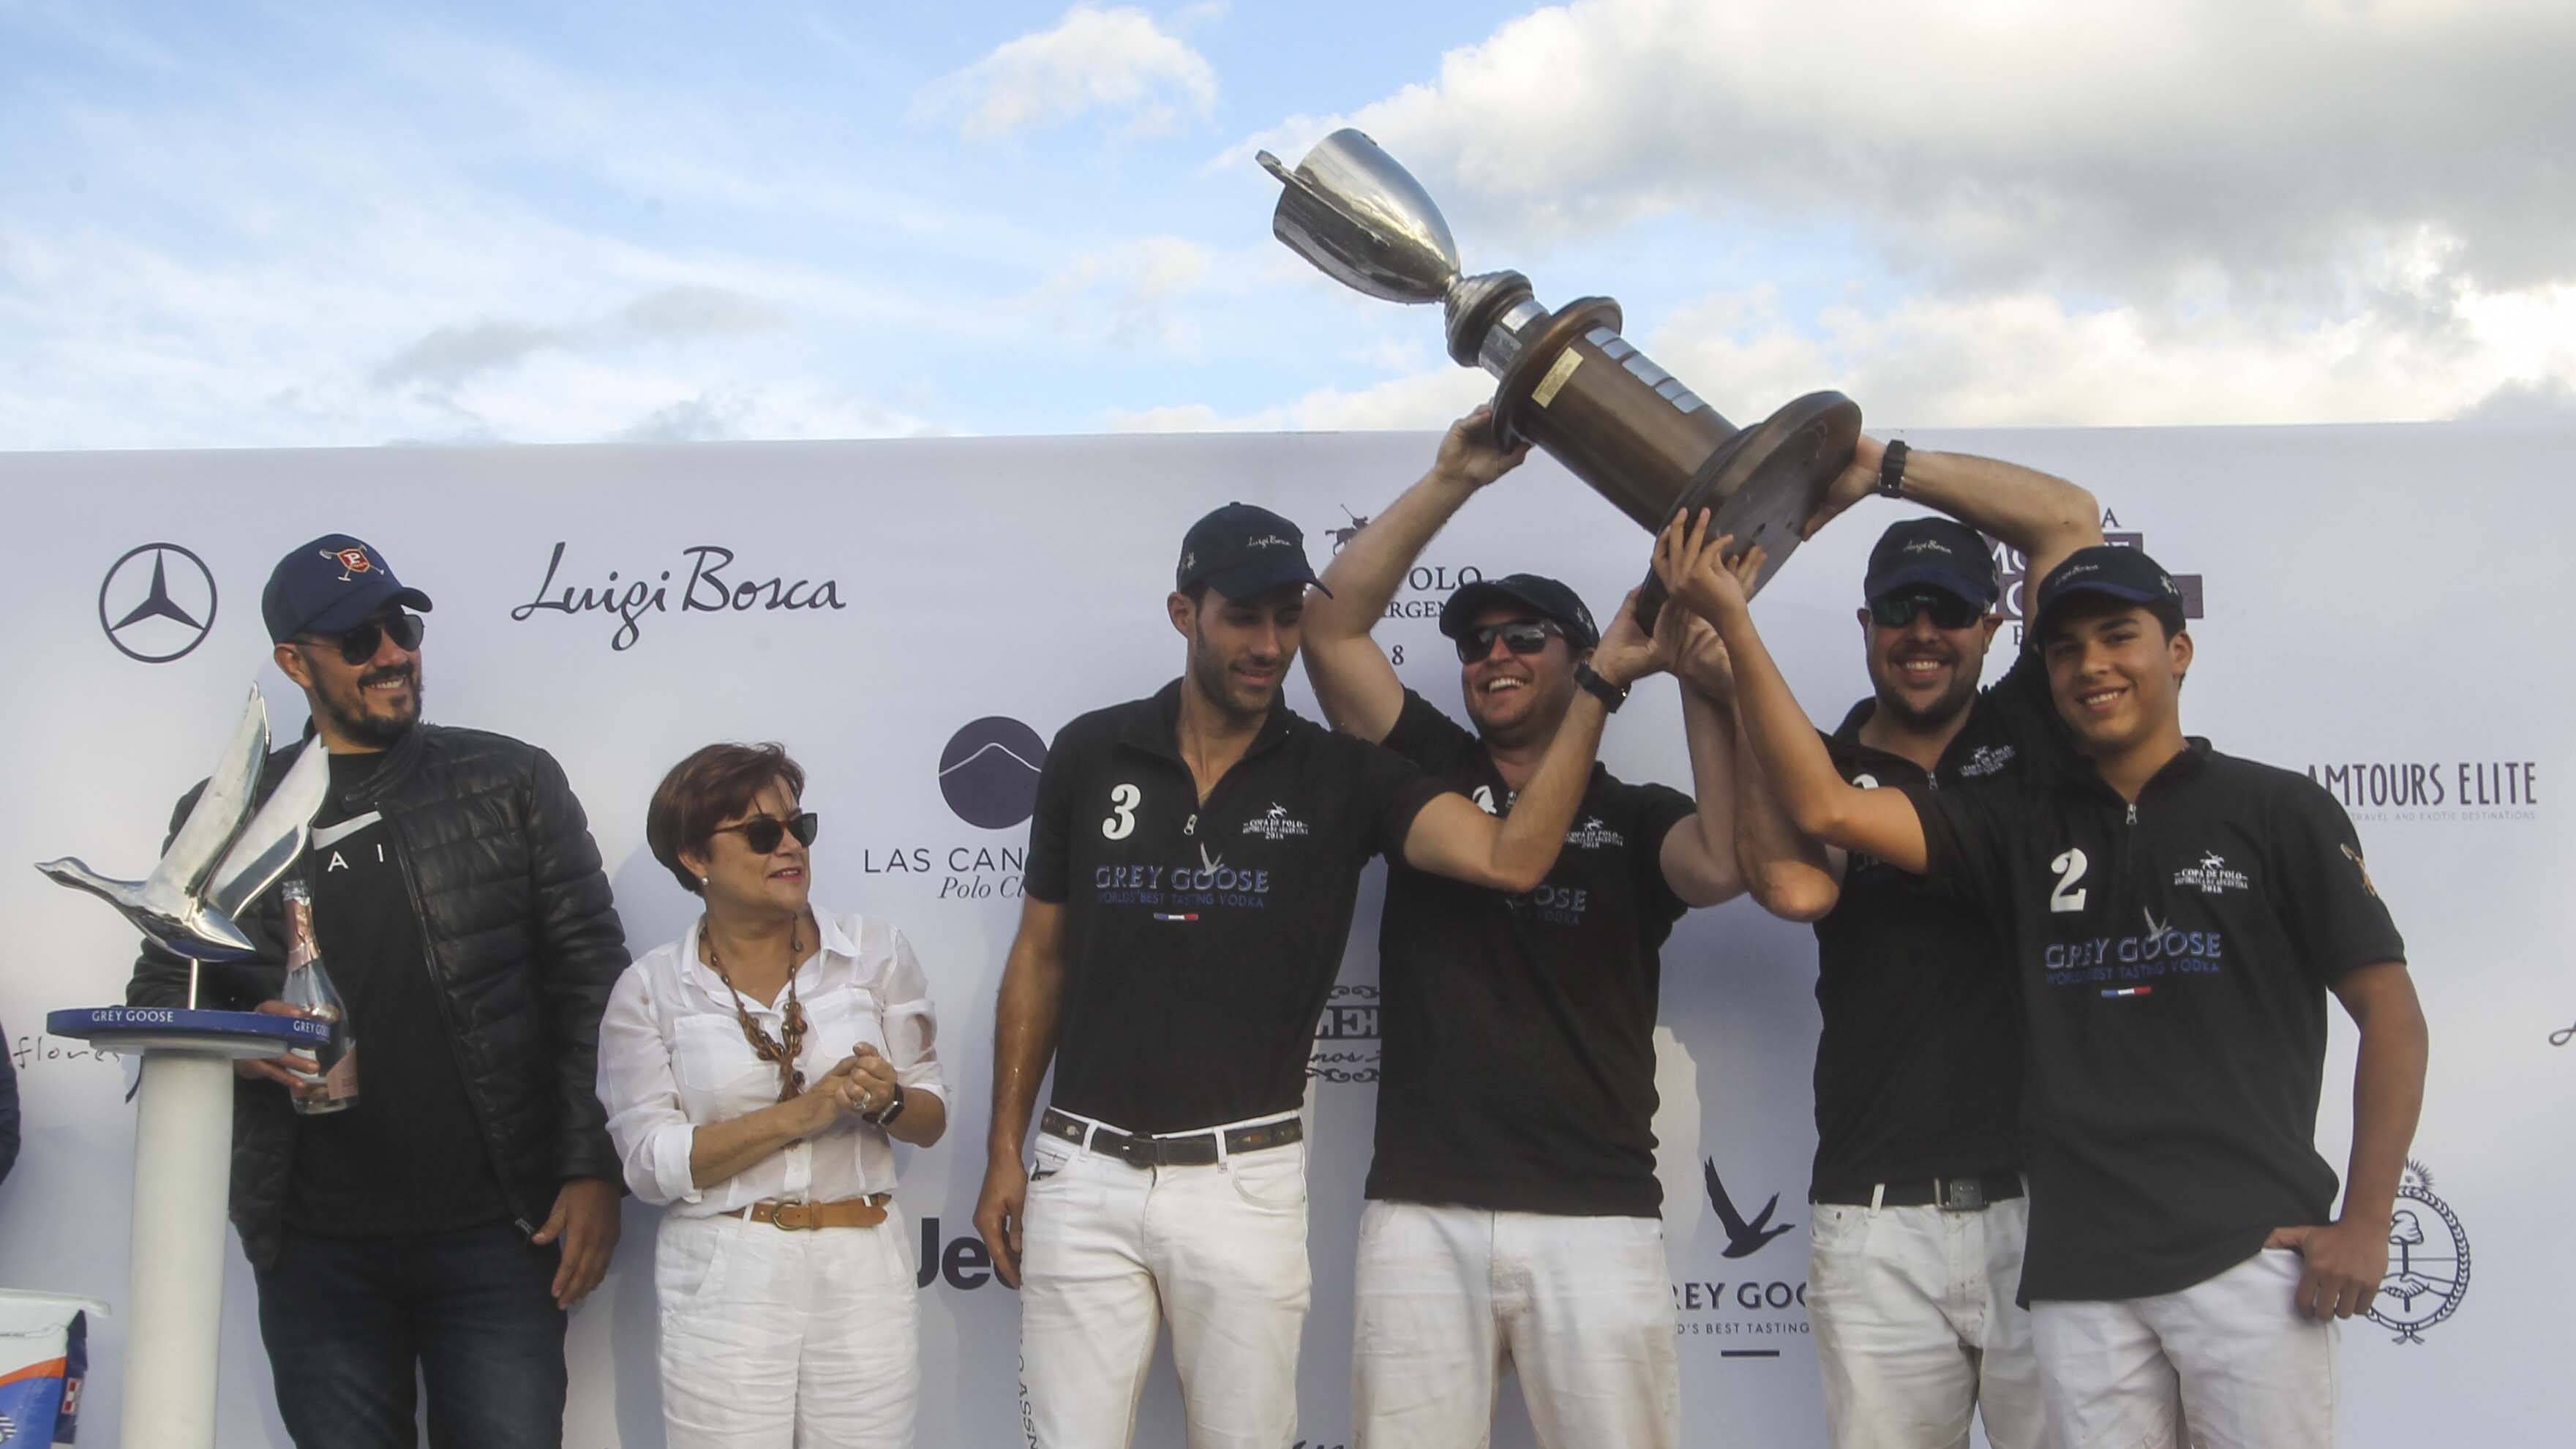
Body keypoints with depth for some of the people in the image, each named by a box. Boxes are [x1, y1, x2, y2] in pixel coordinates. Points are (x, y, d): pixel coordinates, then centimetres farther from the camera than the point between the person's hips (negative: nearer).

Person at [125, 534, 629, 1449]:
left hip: (495, 1232, -1)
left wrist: (594, 1170, -6)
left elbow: (589, 979, 2)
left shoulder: (512, 783, 5)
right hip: (314, 1244, 2)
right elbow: (159, 990, 14)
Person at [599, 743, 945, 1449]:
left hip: (863, 1275, 1)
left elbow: (932, 1119, 7)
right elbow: (650, 1162, -7)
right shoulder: (650, 989, 1)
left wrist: (887, 1102, -16)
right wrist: (802, 1113, -16)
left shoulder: (875, 951, 4)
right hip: (723, 1279, -1)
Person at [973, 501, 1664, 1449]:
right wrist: (1003, 1151, 8)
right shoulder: (1090, 755, 3)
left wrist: (1596, 684, -21)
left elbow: (1510, 856, -15)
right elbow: (1040, 957, 10)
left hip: (1245, 1181, 0)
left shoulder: (1341, 776, 0)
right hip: (1084, 1169, 1)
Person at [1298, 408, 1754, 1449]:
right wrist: (1453, 481, 0)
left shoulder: (1636, 817, 11)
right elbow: (1332, 626, 4)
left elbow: (1722, 864, -12)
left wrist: (1704, 686, -16)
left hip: (1595, 1218, -1)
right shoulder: (1431, 773, 14)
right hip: (1421, 1213, 1)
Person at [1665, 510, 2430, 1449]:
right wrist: (1732, 623, -6)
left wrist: (2365, 1225, -5)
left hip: (2250, 1253, -3)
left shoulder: (2278, 811, 4)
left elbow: (2390, 1010, 3)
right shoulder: (2023, 825, 12)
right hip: (2079, 1269, 3)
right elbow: (1824, 805, 1)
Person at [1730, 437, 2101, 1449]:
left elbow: (2069, 520, 4)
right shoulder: (1824, 772, 10)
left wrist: (1886, 469, 4)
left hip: (2046, 1209, 0)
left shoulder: (2030, 730, 11)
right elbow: (1795, 886, -13)